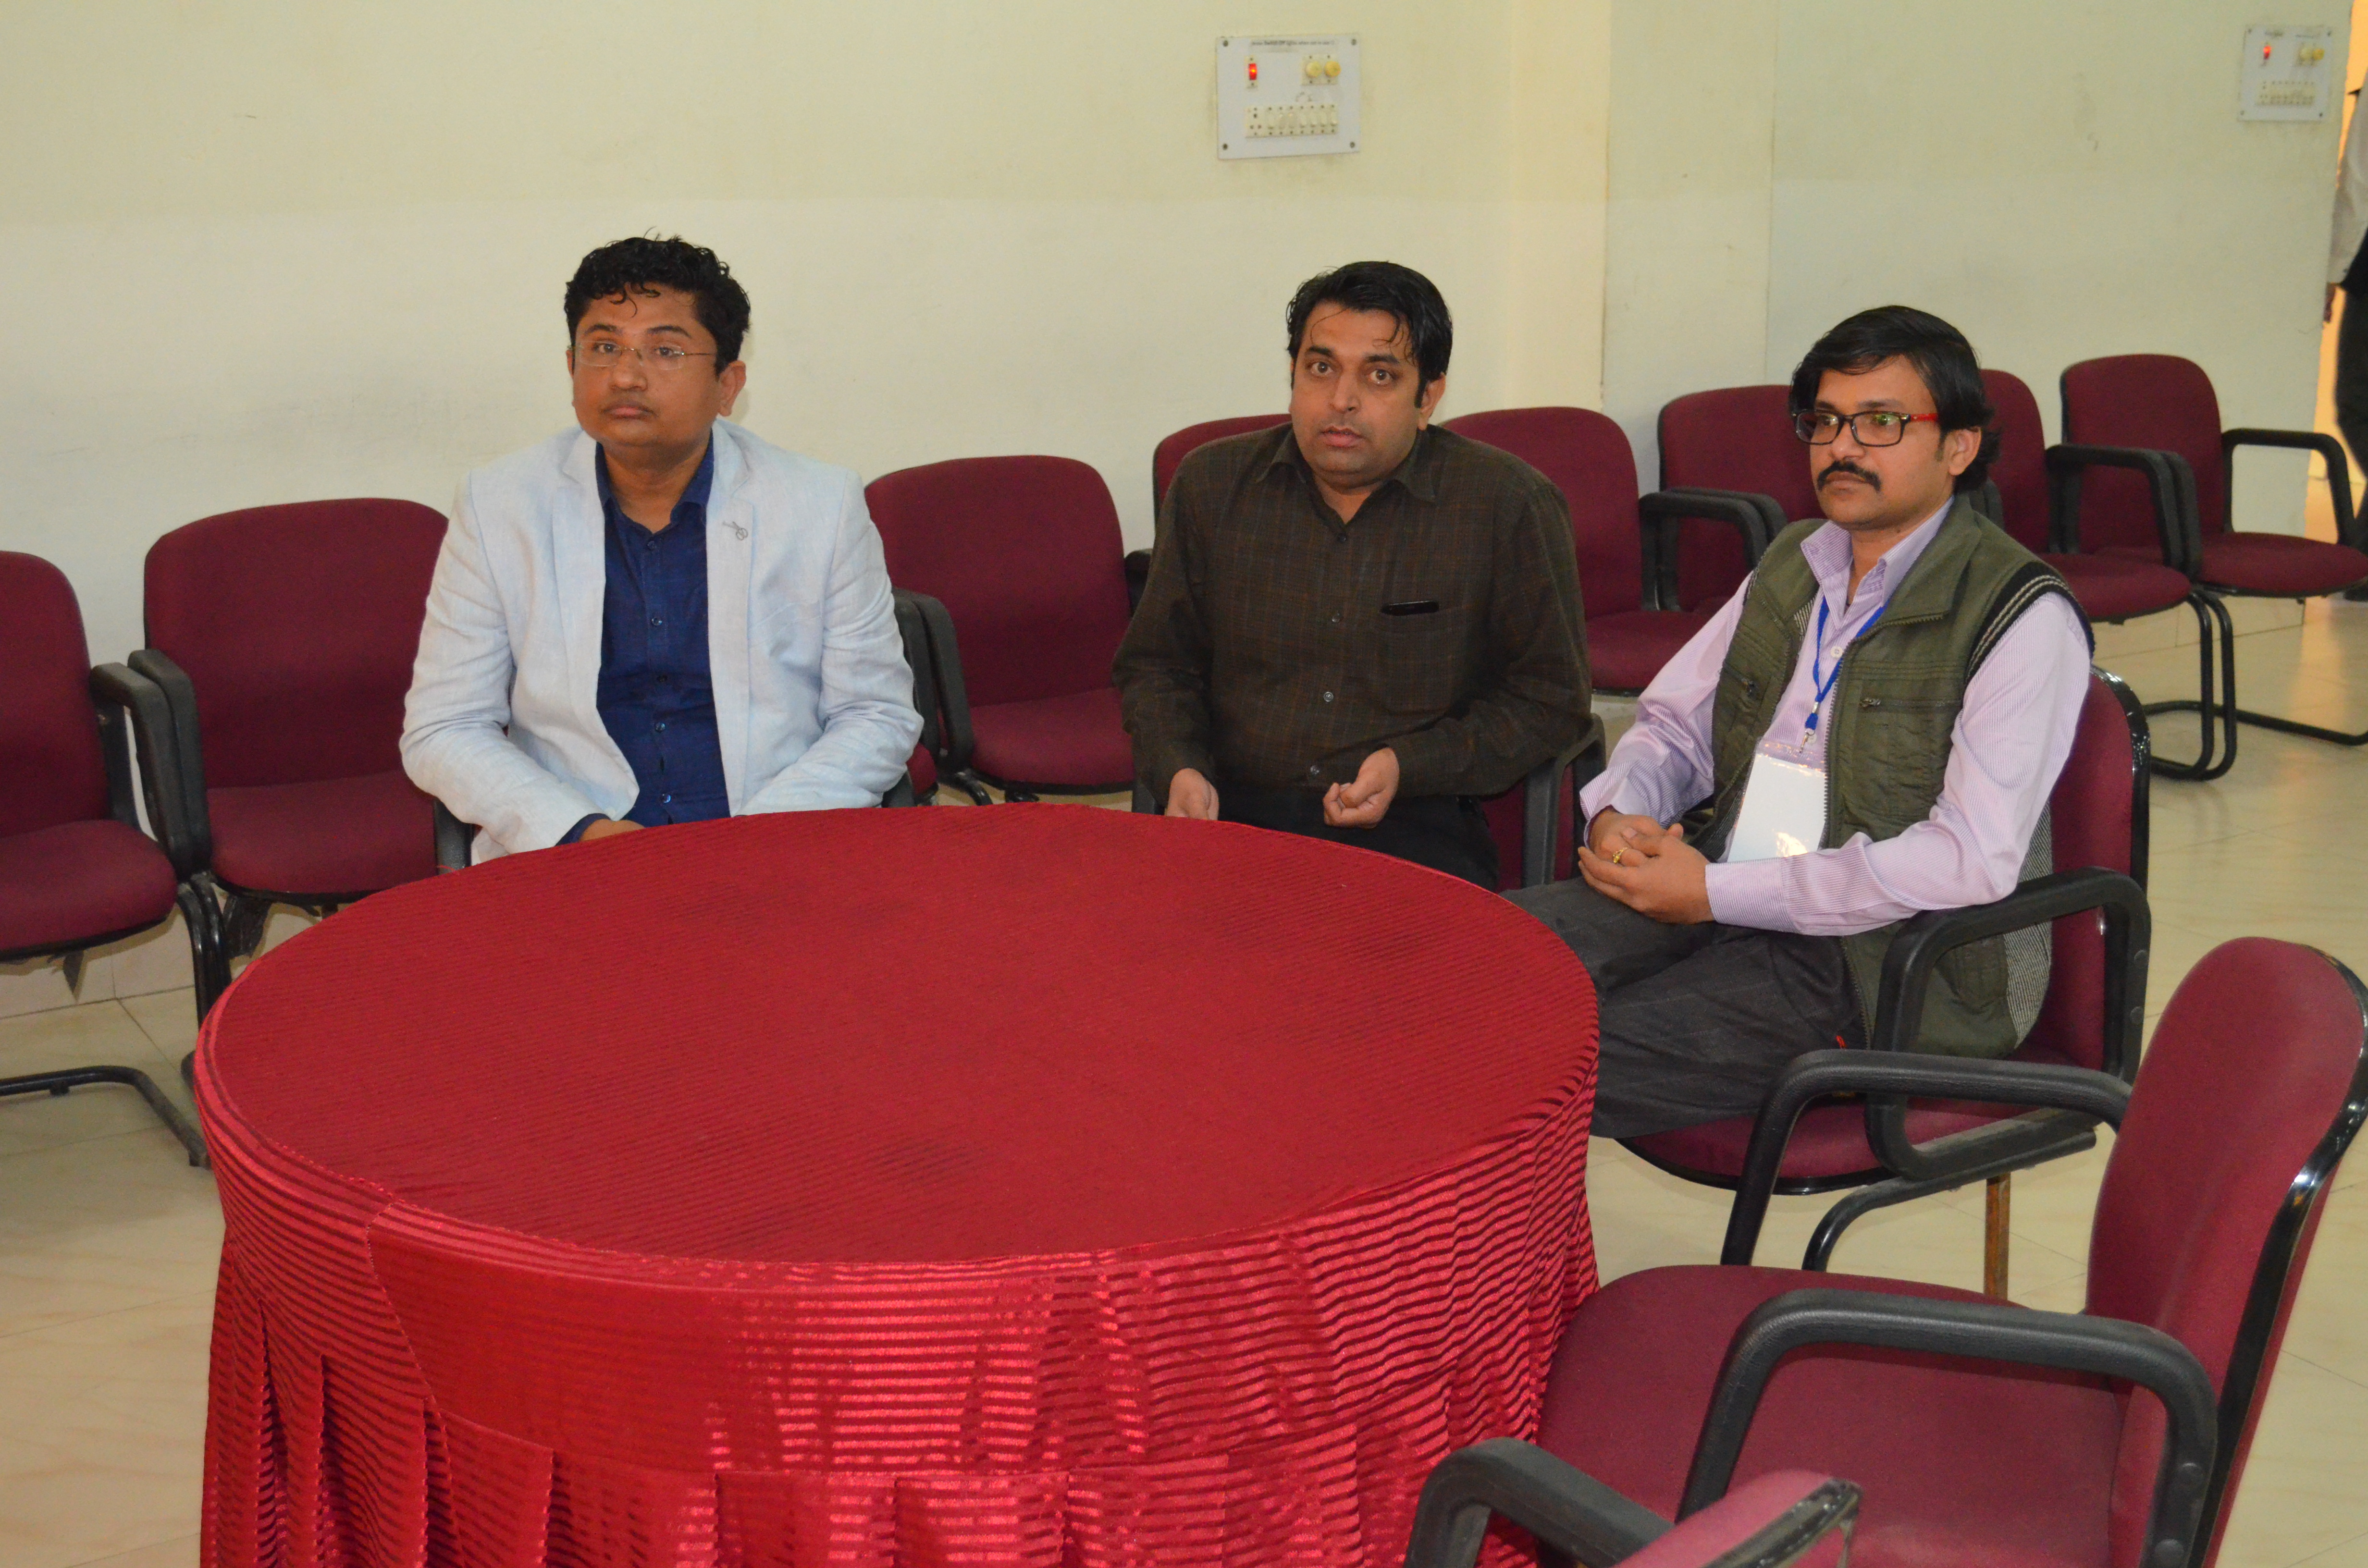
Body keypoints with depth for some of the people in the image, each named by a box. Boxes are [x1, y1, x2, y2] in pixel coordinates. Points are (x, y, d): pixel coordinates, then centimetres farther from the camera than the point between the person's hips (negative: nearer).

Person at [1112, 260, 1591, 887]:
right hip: (1233, 809, 2)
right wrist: (1179, 770, -1)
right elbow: (1156, 664, 20)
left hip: (1414, 828, -1)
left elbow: (1551, 698, 5)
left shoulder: (1510, 505, 0)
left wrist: (1408, 766, -9)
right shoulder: (1211, 486, 10)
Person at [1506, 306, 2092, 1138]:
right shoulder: (1792, 562, 16)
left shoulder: (2023, 617, -7)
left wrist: (1719, 894, -18)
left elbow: (1973, 858, -18)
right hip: (1718, 893, 7)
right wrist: (1617, 813, -3)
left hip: (1880, 960, -7)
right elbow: (1673, 724, 23)